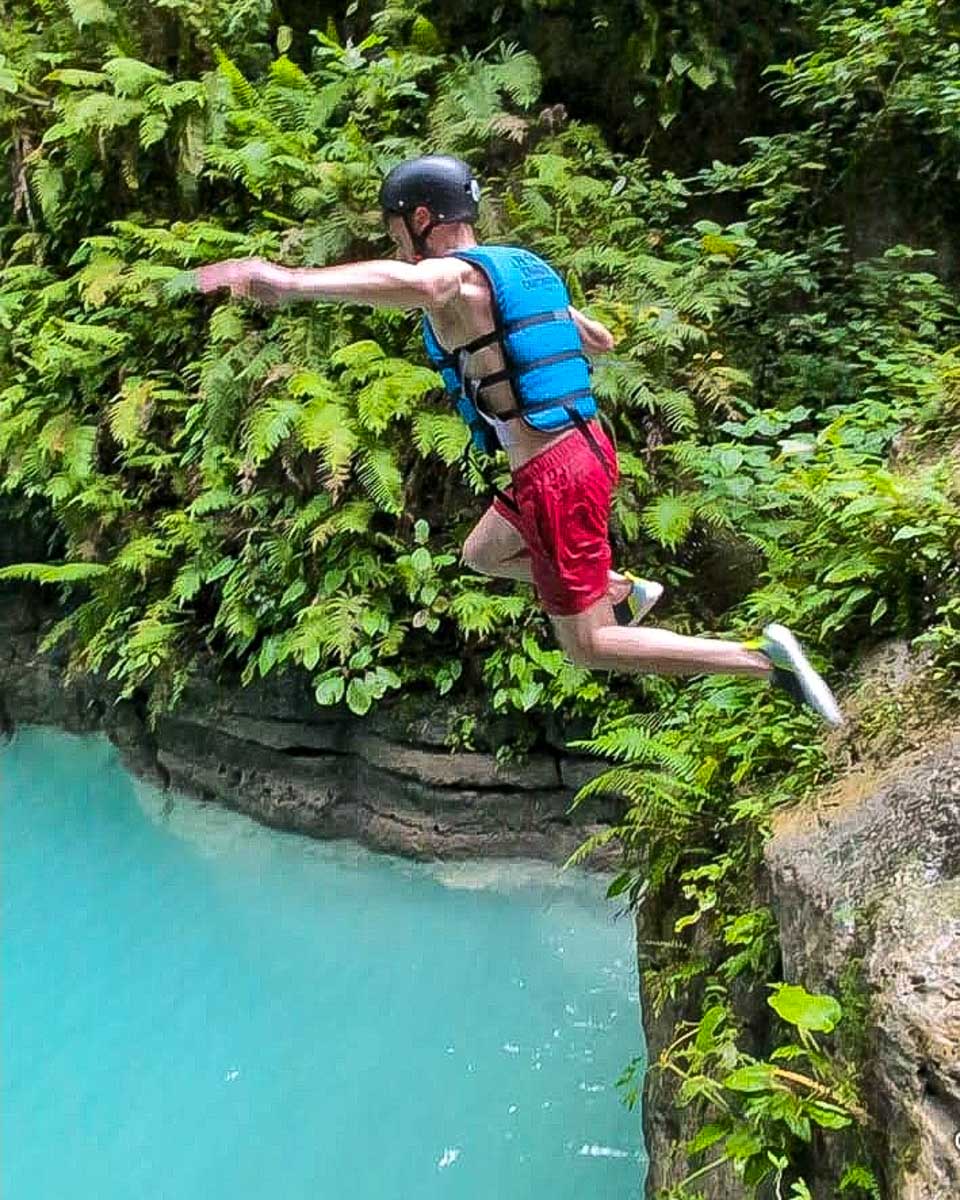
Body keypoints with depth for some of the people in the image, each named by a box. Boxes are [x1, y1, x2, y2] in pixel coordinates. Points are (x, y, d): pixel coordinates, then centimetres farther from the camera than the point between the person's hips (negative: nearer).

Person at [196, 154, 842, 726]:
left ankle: (762, 655, -1)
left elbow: (411, 281, -40)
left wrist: (291, 281, -48)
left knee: (589, 646, 4)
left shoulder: (456, 275, -13)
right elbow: (601, 340, 26)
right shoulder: (526, 268, 14)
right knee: (481, 555, 30)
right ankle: (625, 589, 30)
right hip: (588, 447, 9)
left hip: (554, 477, -9)